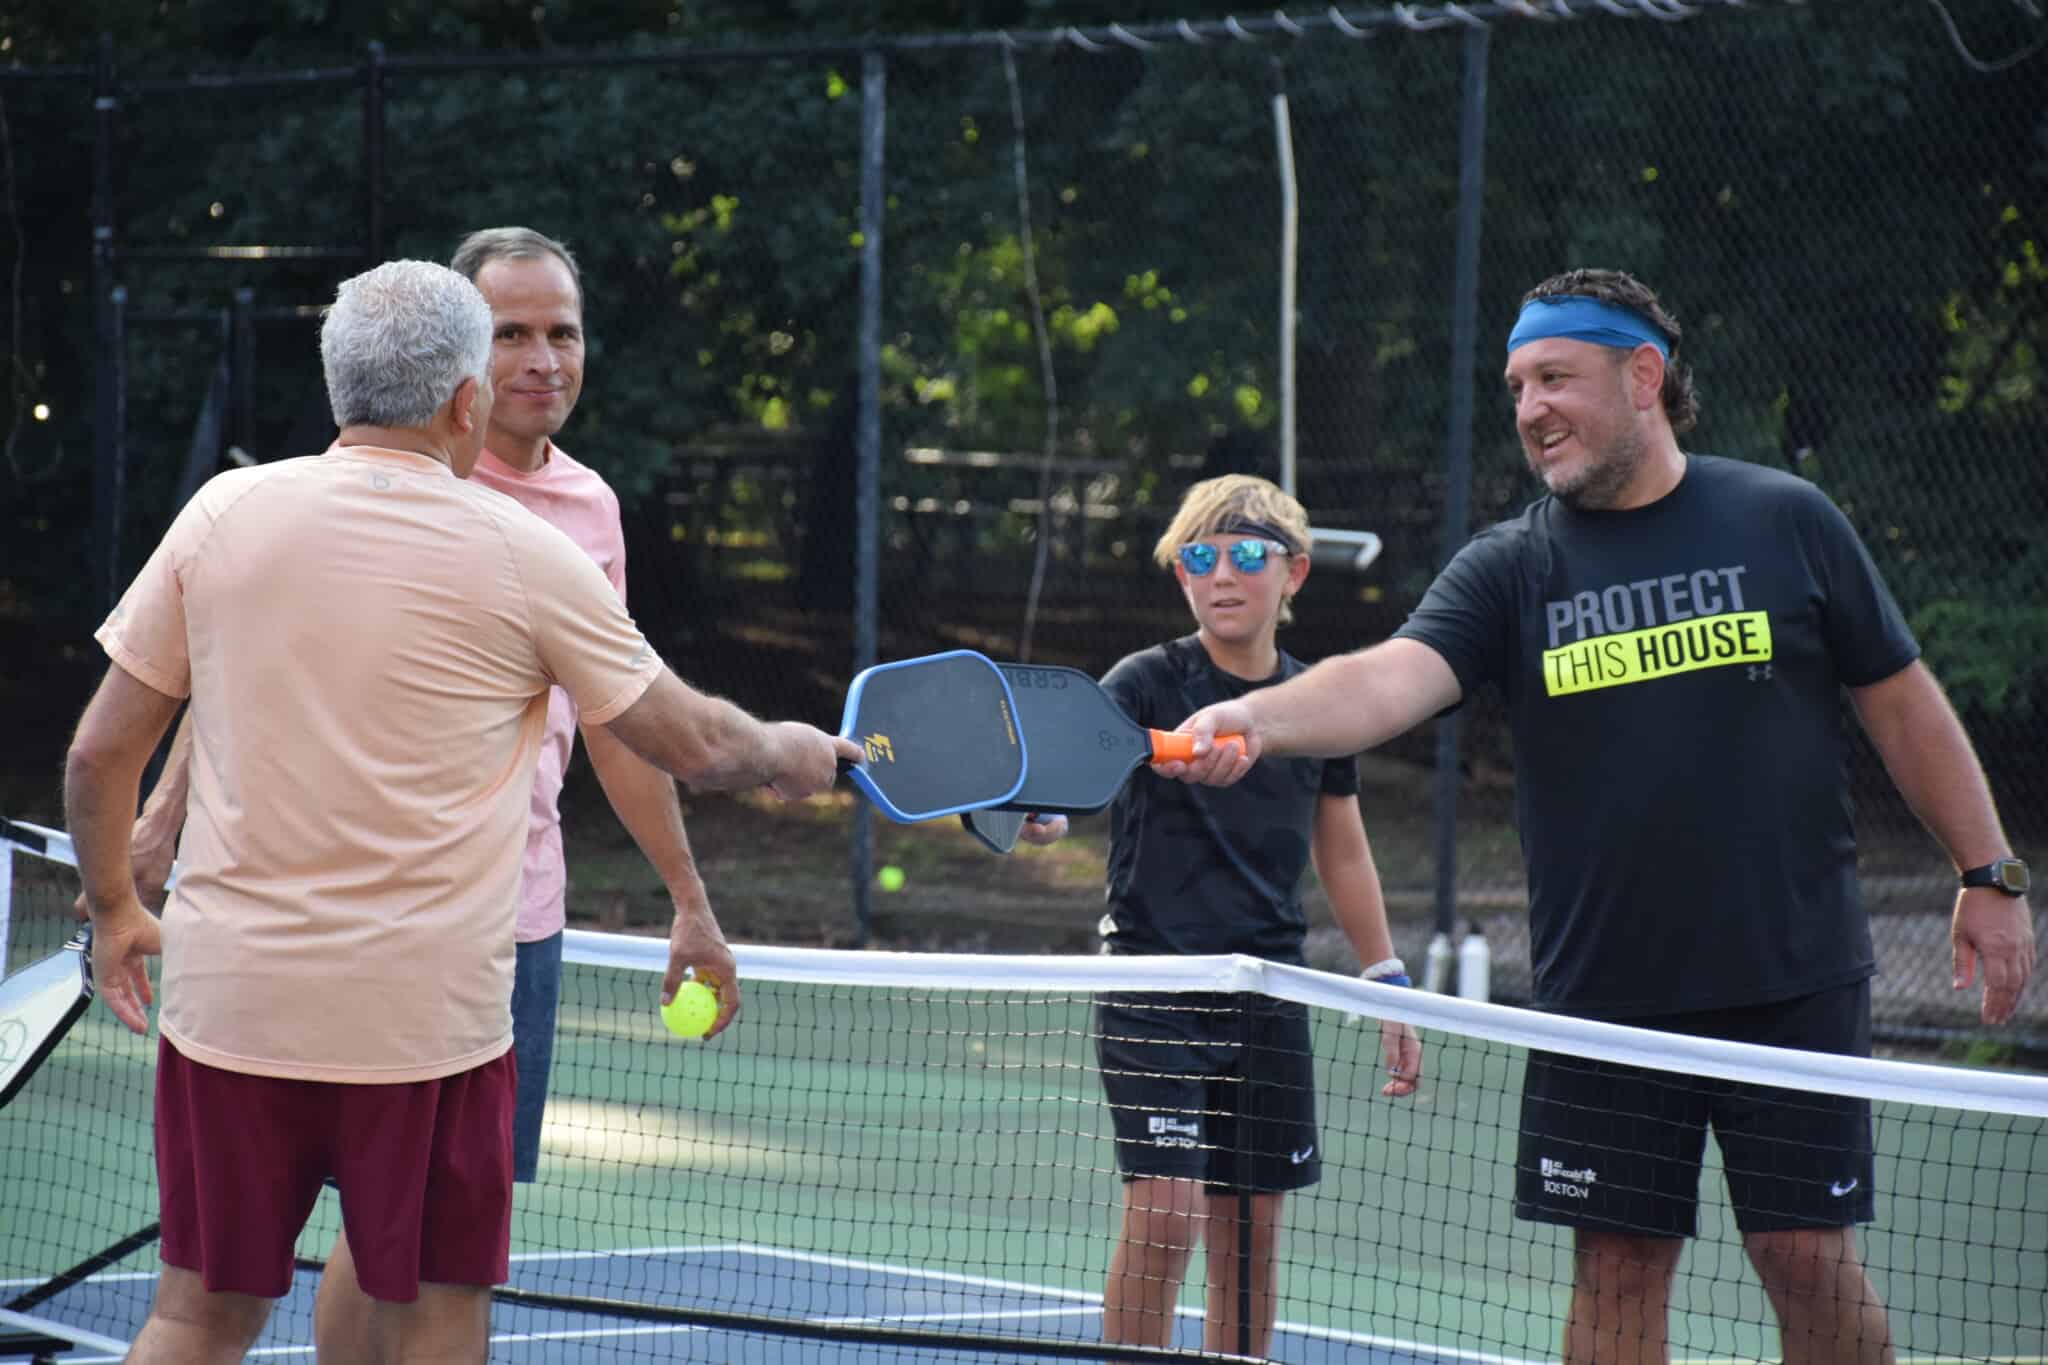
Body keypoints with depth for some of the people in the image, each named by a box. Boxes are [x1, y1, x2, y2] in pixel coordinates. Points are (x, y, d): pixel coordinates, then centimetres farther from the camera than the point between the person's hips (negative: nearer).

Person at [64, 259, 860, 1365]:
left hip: (228, 997, 3)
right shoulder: (523, 556, -4)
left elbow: (102, 750, 5)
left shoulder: (222, 513, 1)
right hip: (425, 1018, -3)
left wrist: (113, 909, 21)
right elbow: (692, 744, 6)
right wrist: (789, 754, 27)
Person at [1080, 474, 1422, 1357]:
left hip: (1268, 994, 5)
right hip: (1153, 980, -4)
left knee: (1251, 1232, 7)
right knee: (1165, 1213, -15)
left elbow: (1342, 853, 19)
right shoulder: (1147, 683, -6)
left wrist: (1388, 984, 18)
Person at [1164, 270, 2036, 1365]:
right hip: (1604, 993, 1)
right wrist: (1254, 718, -36)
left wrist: (1989, 873, 6)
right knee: (1616, 1270, 4)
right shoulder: (1509, 569, 1)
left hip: (1793, 980, -1)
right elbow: (1390, 678, -17)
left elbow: (1899, 700, 8)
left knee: (1810, 1262, 0)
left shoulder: (1786, 521, 1)